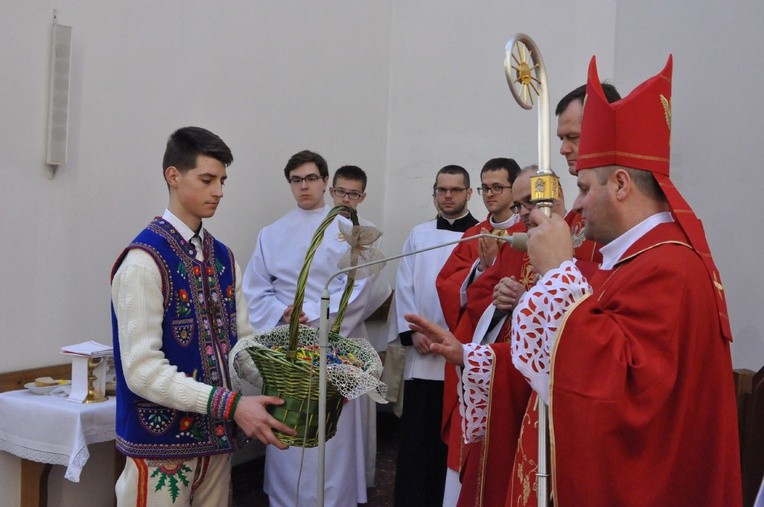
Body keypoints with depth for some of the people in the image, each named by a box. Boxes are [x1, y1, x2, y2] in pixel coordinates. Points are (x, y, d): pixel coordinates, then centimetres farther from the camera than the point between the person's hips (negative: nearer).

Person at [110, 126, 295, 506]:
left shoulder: (223, 258, 6)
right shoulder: (144, 260, -16)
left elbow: (240, 338, 7)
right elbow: (142, 370, -21)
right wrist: (231, 404, -26)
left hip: (216, 435, 7)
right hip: (162, 441, -6)